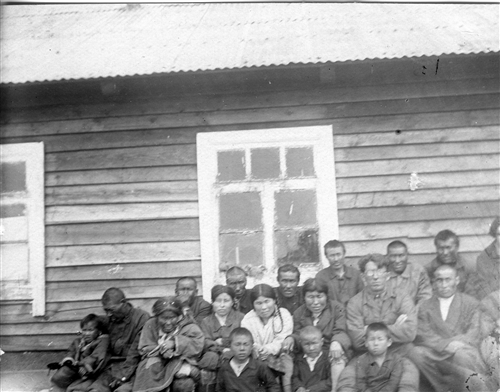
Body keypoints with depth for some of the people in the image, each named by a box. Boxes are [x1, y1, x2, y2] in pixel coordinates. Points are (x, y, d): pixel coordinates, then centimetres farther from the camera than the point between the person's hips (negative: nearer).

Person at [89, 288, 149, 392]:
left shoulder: (141, 317, -7)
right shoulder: (111, 319, 13)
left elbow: (136, 352, -11)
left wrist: (123, 376, -14)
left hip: (132, 368, -6)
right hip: (113, 367, 6)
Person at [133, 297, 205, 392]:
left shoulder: (189, 327, -1)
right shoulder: (150, 325, 4)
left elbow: (198, 344, -15)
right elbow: (144, 348, -2)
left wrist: (176, 342, -28)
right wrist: (160, 349, -23)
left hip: (181, 363, -1)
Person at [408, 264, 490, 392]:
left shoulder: (471, 303, 12)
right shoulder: (425, 307, 14)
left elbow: (473, 337, 1)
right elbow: (423, 336, -1)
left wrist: (455, 344, -19)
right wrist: (446, 345, -20)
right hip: (435, 355, 3)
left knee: (461, 354, -38)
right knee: (416, 352, -30)